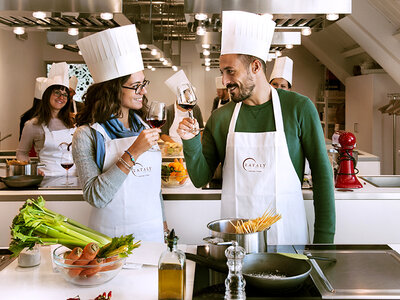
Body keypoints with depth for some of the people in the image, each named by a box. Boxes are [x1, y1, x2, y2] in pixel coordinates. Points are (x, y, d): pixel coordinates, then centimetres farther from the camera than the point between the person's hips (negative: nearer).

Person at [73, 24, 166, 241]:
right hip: (111, 238, -5)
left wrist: (162, 224, 15)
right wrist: (133, 153, -26)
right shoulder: (87, 135, -13)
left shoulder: (144, 128, 5)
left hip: (152, 232, 5)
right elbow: (95, 197, -23)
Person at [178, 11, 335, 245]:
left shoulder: (299, 108, -4)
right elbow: (201, 179, 6)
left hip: (287, 233, -2)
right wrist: (191, 143, -12)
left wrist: (324, 238, -5)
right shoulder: (220, 118, 3)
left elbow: (322, 172, -2)